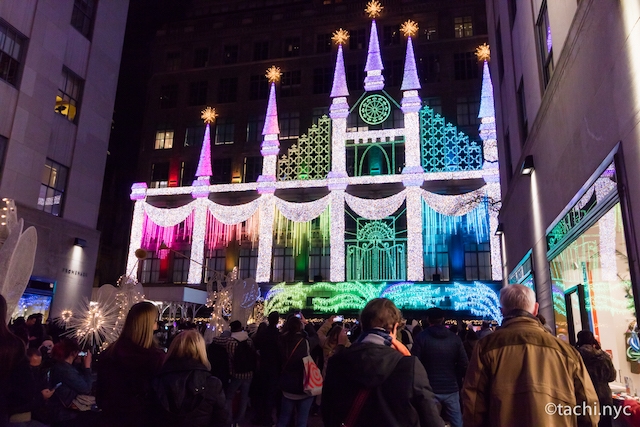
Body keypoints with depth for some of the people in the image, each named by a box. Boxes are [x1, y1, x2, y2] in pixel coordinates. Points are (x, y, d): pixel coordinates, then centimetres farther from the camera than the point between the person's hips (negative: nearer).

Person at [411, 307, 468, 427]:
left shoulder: (421, 338, -8)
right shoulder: (455, 338, -1)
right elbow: (464, 364, -2)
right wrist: (457, 381, 14)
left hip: (430, 389, -2)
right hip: (451, 389, 2)